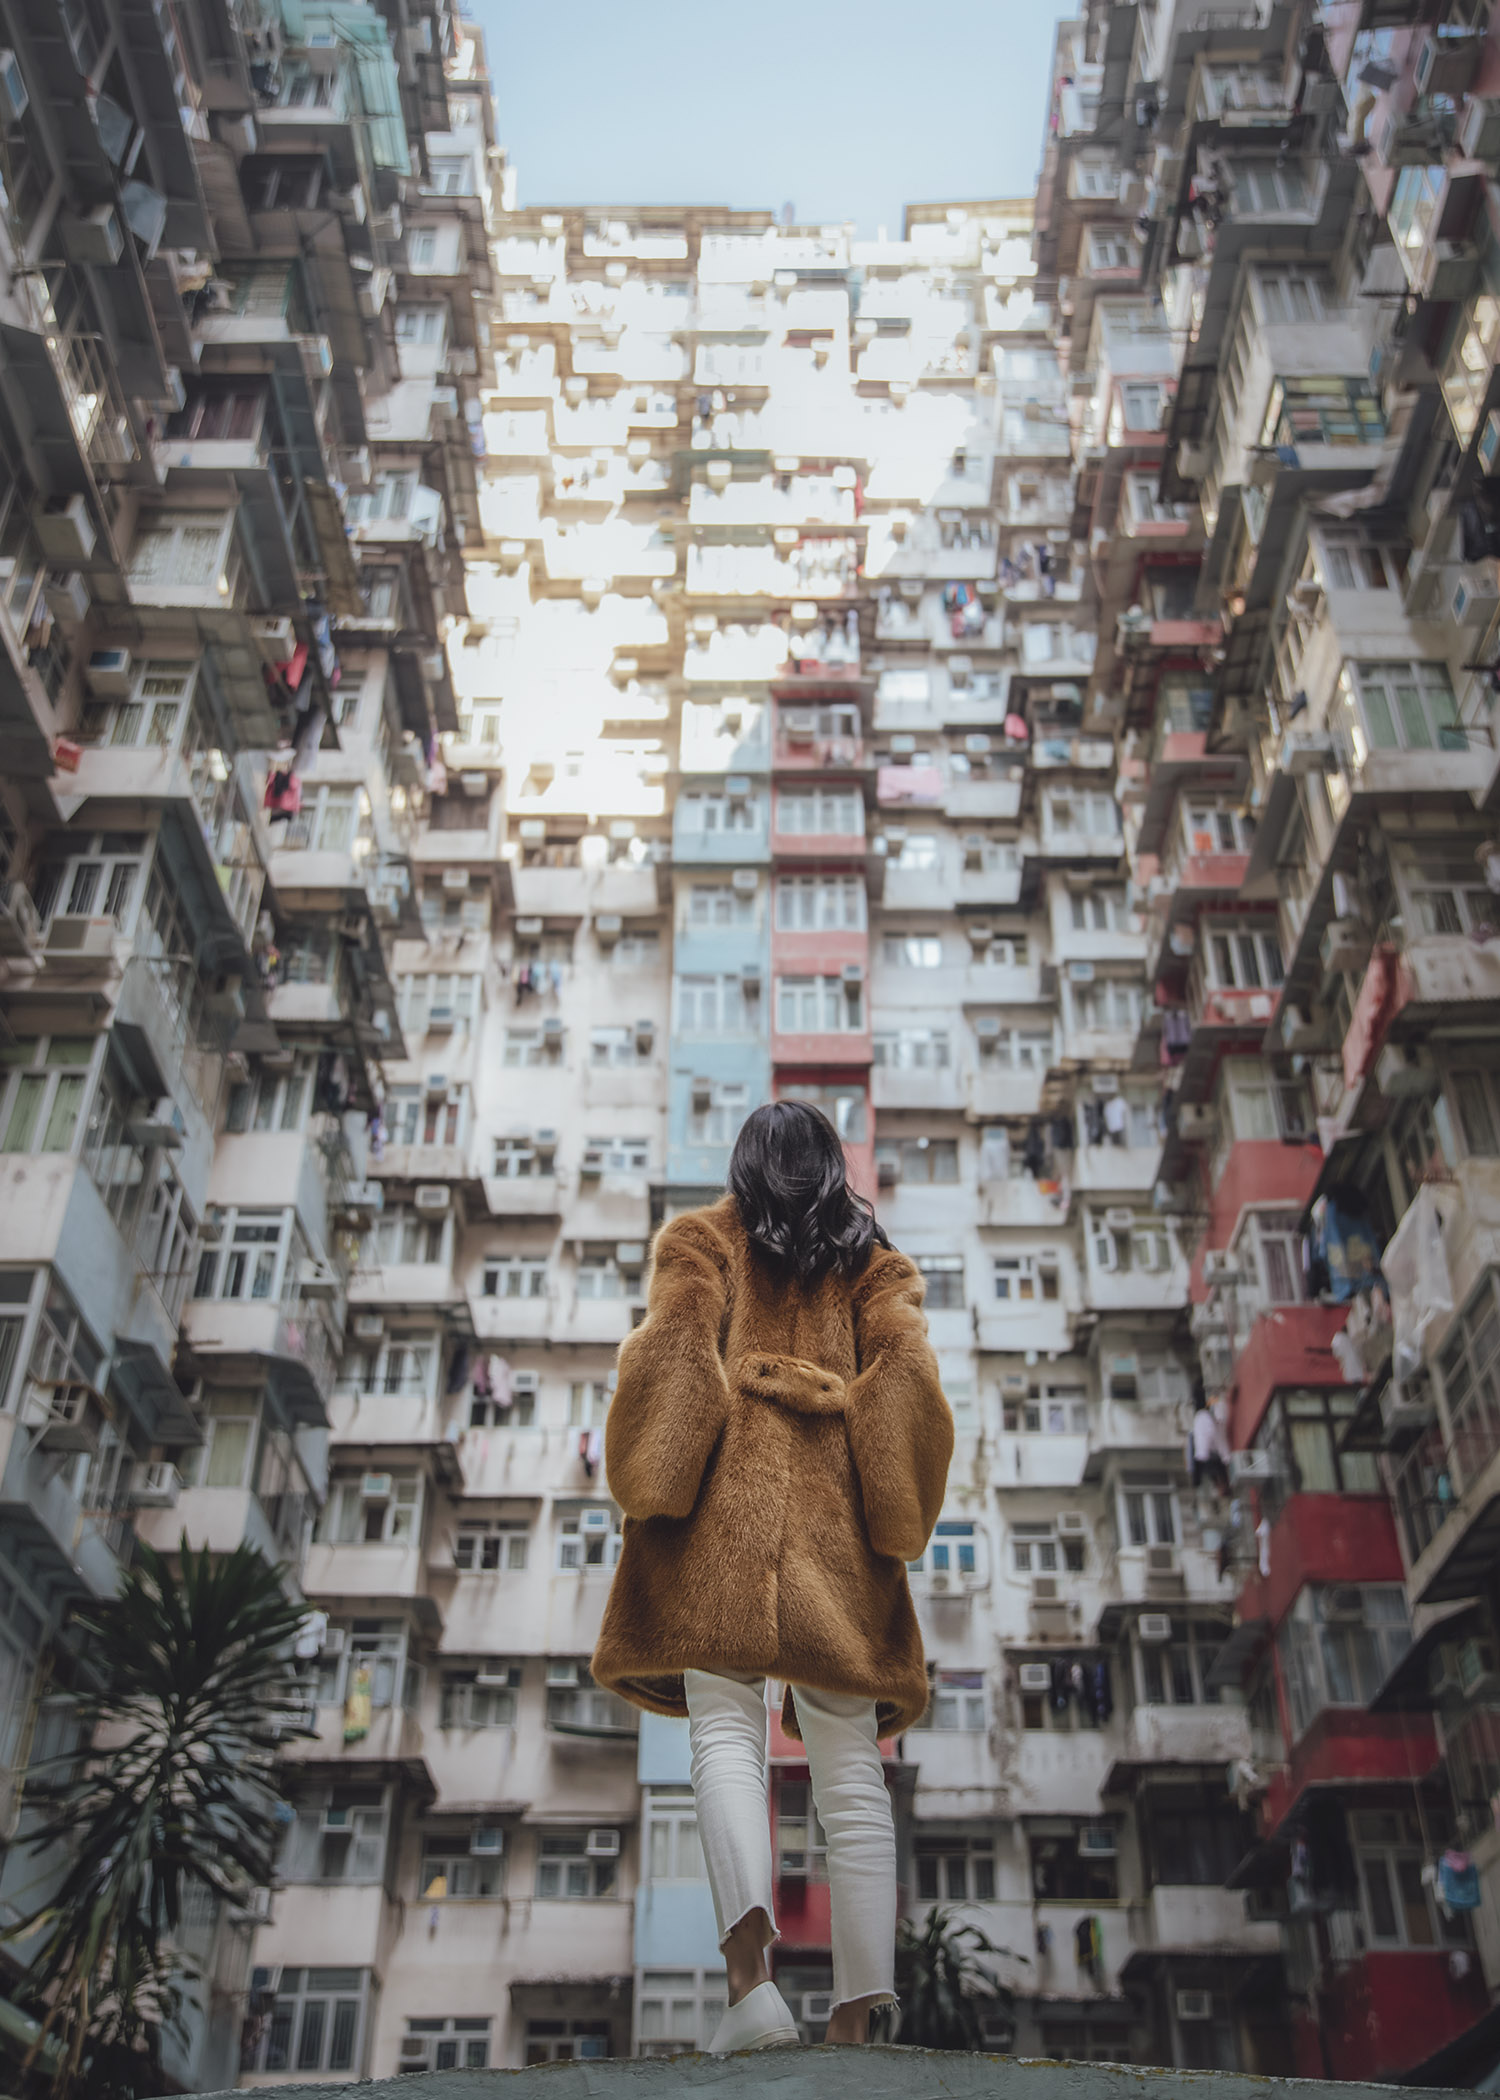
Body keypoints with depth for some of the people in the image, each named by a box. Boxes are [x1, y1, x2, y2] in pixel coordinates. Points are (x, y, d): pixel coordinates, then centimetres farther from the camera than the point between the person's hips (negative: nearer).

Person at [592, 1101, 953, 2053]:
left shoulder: (705, 1240, 14)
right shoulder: (874, 1262, 18)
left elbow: (677, 1345, -4)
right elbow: (906, 1371, 1)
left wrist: (652, 1488, -5)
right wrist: (893, 1517, 5)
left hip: (727, 1507, -2)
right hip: (836, 1518, 2)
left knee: (726, 1729, -6)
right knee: (850, 1767, 2)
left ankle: (750, 1964, -28)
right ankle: (858, 2012, -1)